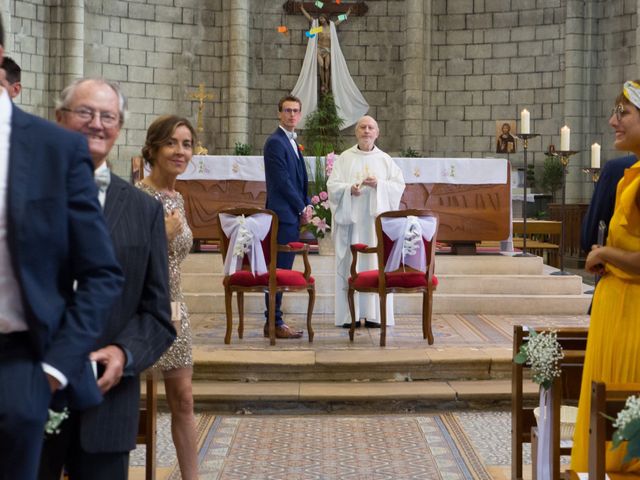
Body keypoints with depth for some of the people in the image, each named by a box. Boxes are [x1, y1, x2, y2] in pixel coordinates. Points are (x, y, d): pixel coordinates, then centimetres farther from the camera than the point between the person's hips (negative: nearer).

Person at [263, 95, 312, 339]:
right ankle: (274, 323, -4)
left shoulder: (292, 142, 20)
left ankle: (274, 320, 14)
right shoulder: (275, 142, -9)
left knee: (283, 269, 9)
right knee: (279, 269, -8)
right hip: (283, 215, -9)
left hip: (293, 215, 9)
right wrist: (302, 209, -9)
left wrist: (306, 205, 6)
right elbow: (282, 181, -15)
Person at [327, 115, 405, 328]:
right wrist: (349, 189, -18)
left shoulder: (385, 160, 11)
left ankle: (375, 314, 1)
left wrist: (379, 184, -13)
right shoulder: (344, 158, 9)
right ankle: (350, 314, -1)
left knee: (376, 264, -3)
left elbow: (399, 185, 4)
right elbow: (333, 185, 2)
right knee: (349, 264, -4)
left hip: (376, 219, 1)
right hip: (350, 219, -1)